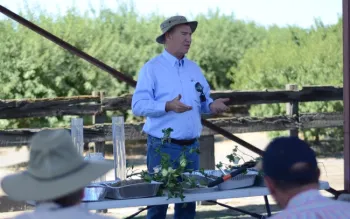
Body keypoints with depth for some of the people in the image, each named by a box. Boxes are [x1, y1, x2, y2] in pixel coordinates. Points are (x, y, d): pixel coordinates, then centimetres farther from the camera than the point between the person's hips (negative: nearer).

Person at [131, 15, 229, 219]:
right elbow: (138, 105, -13)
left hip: (191, 146, 6)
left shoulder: (194, 68, 13)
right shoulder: (152, 68, -6)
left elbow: (203, 100, 18)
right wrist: (167, 106, -28)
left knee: (189, 199, 10)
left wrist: (211, 105, -6)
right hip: (163, 146, -6)